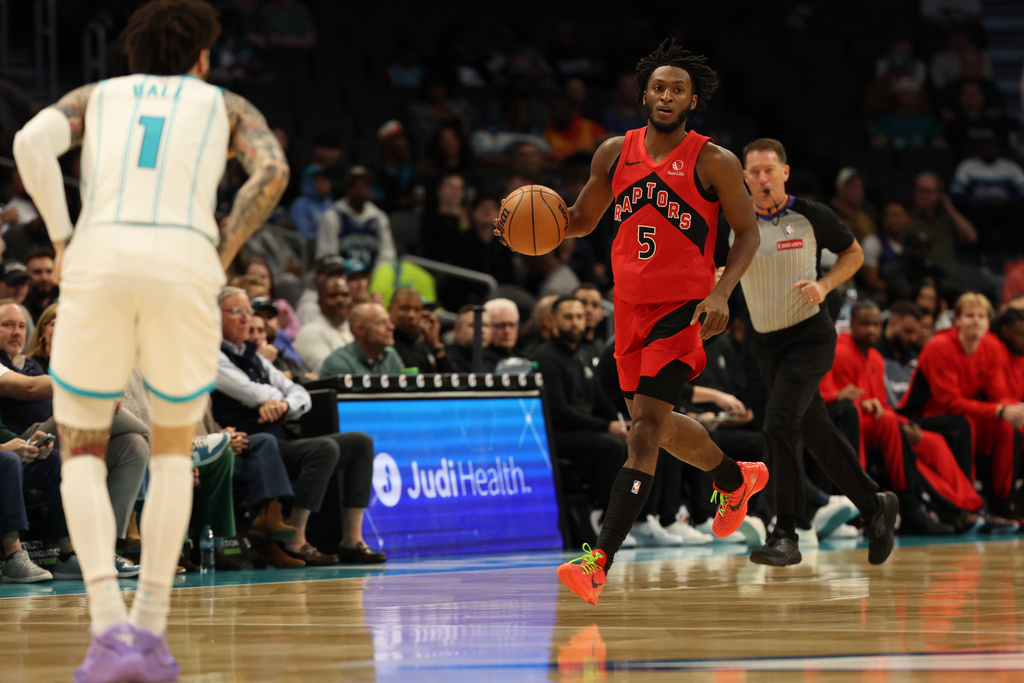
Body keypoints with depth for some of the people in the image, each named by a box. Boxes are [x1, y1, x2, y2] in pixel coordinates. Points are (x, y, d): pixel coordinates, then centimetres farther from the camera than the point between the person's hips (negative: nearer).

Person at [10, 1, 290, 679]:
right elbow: (272, 171, 3)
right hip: (185, 263, 0)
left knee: (83, 451, 13)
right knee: (174, 449, 21)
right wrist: (222, 257, 9)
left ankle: (111, 627, -7)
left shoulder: (95, 96, 26)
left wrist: (62, 240, 8)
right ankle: (151, 629, 11)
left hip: (99, 259, 0)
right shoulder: (227, 105, 25)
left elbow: (32, 143, 4)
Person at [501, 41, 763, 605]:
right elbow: (582, 219, 15)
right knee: (655, 422, 19)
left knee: (646, 422, -16)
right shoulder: (616, 153, 4)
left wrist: (721, 293, -16)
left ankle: (599, 562, -24)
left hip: (683, 309, -6)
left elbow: (747, 232, -1)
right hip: (630, 305, 6)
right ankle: (735, 481, 49)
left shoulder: (713, 163, -9)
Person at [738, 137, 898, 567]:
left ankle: (786, 536, -20)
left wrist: (824, 285, -11)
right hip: (765, 342, 5)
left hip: (809, 337, -5)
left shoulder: (811, 216, -8)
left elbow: (853, 253, 6)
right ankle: (875, 508, 31)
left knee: (779, 423, -22)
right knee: (816, 433, 12)